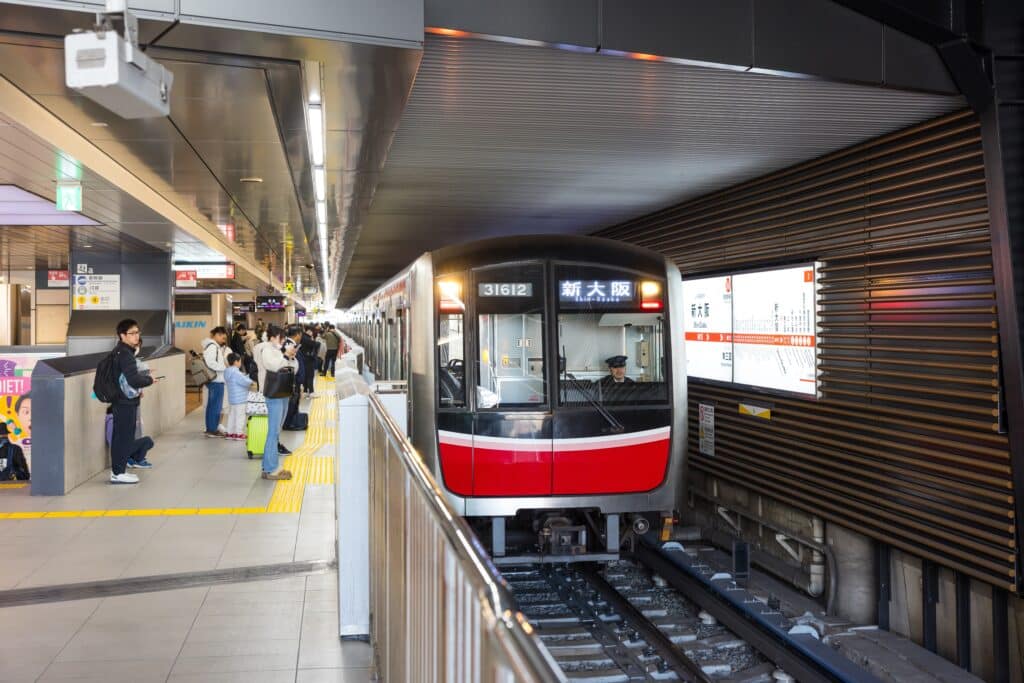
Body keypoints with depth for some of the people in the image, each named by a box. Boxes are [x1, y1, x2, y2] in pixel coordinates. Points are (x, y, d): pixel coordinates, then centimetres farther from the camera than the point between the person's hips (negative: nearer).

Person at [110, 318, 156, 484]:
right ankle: (118, 473, 4)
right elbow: (134, 380, -26)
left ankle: (118, 470, 22)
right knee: (124, 437, -2)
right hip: (126, 402, -10)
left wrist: (136, 390, 13)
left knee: (120, 437, 14)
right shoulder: (125, 354, -19)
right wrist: (149, 380, -10)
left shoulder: (120, 352, 12)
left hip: (122, 401, 10)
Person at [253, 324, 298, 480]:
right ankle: (270, 469, -9)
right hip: (273, 394, -9)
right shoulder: (266, 349, -6)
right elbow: (274, 365, -23)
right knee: (274, 432, -10)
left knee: (276, 431, 12)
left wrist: (291, 357, 2)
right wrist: (286, 355, -14)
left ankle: (270, 465, 19)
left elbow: (294, 369, 18)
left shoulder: (278, 350, 19)